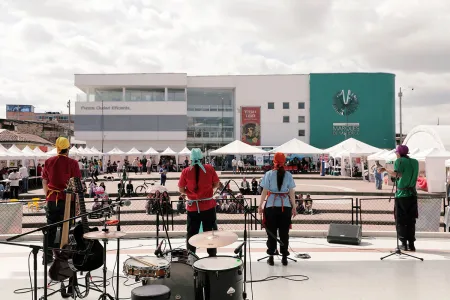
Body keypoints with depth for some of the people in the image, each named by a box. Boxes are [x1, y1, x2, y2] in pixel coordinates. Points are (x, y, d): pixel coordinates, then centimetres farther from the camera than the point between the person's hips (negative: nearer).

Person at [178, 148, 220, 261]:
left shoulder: (186, 171, -6)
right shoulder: (210, 168, -5)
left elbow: (181, 190, -2)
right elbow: (216, 184, 4)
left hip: (193, 207, 0)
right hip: (208, 206, 0)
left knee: (191, 233, 12)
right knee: (210, 232, 12)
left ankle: (190, 257, 18)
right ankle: (212, 256, 20)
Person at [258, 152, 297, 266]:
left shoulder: (269, 174, -2)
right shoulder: (288, 175, 1)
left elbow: (264, 191, -4)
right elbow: (291, 193, 1)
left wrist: (260, 205, 4)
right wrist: (294, 207, 9)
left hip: (271, 205, -1)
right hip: (285, 206, 1)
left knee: (271, 232, 8)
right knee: (284, 232, 9)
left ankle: (271, 257, 12)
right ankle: (284, 257, 14)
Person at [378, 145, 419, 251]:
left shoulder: (399, 161, -6)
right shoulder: (415, 162, 10)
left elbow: (397, 174, -21)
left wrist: (385, 170, -12)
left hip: (401, 195, -5)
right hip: (412, 195, 5)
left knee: (401, 221, 3)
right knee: (411, 221, 9)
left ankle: (404, 244, 2)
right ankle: (411, 244, 9)